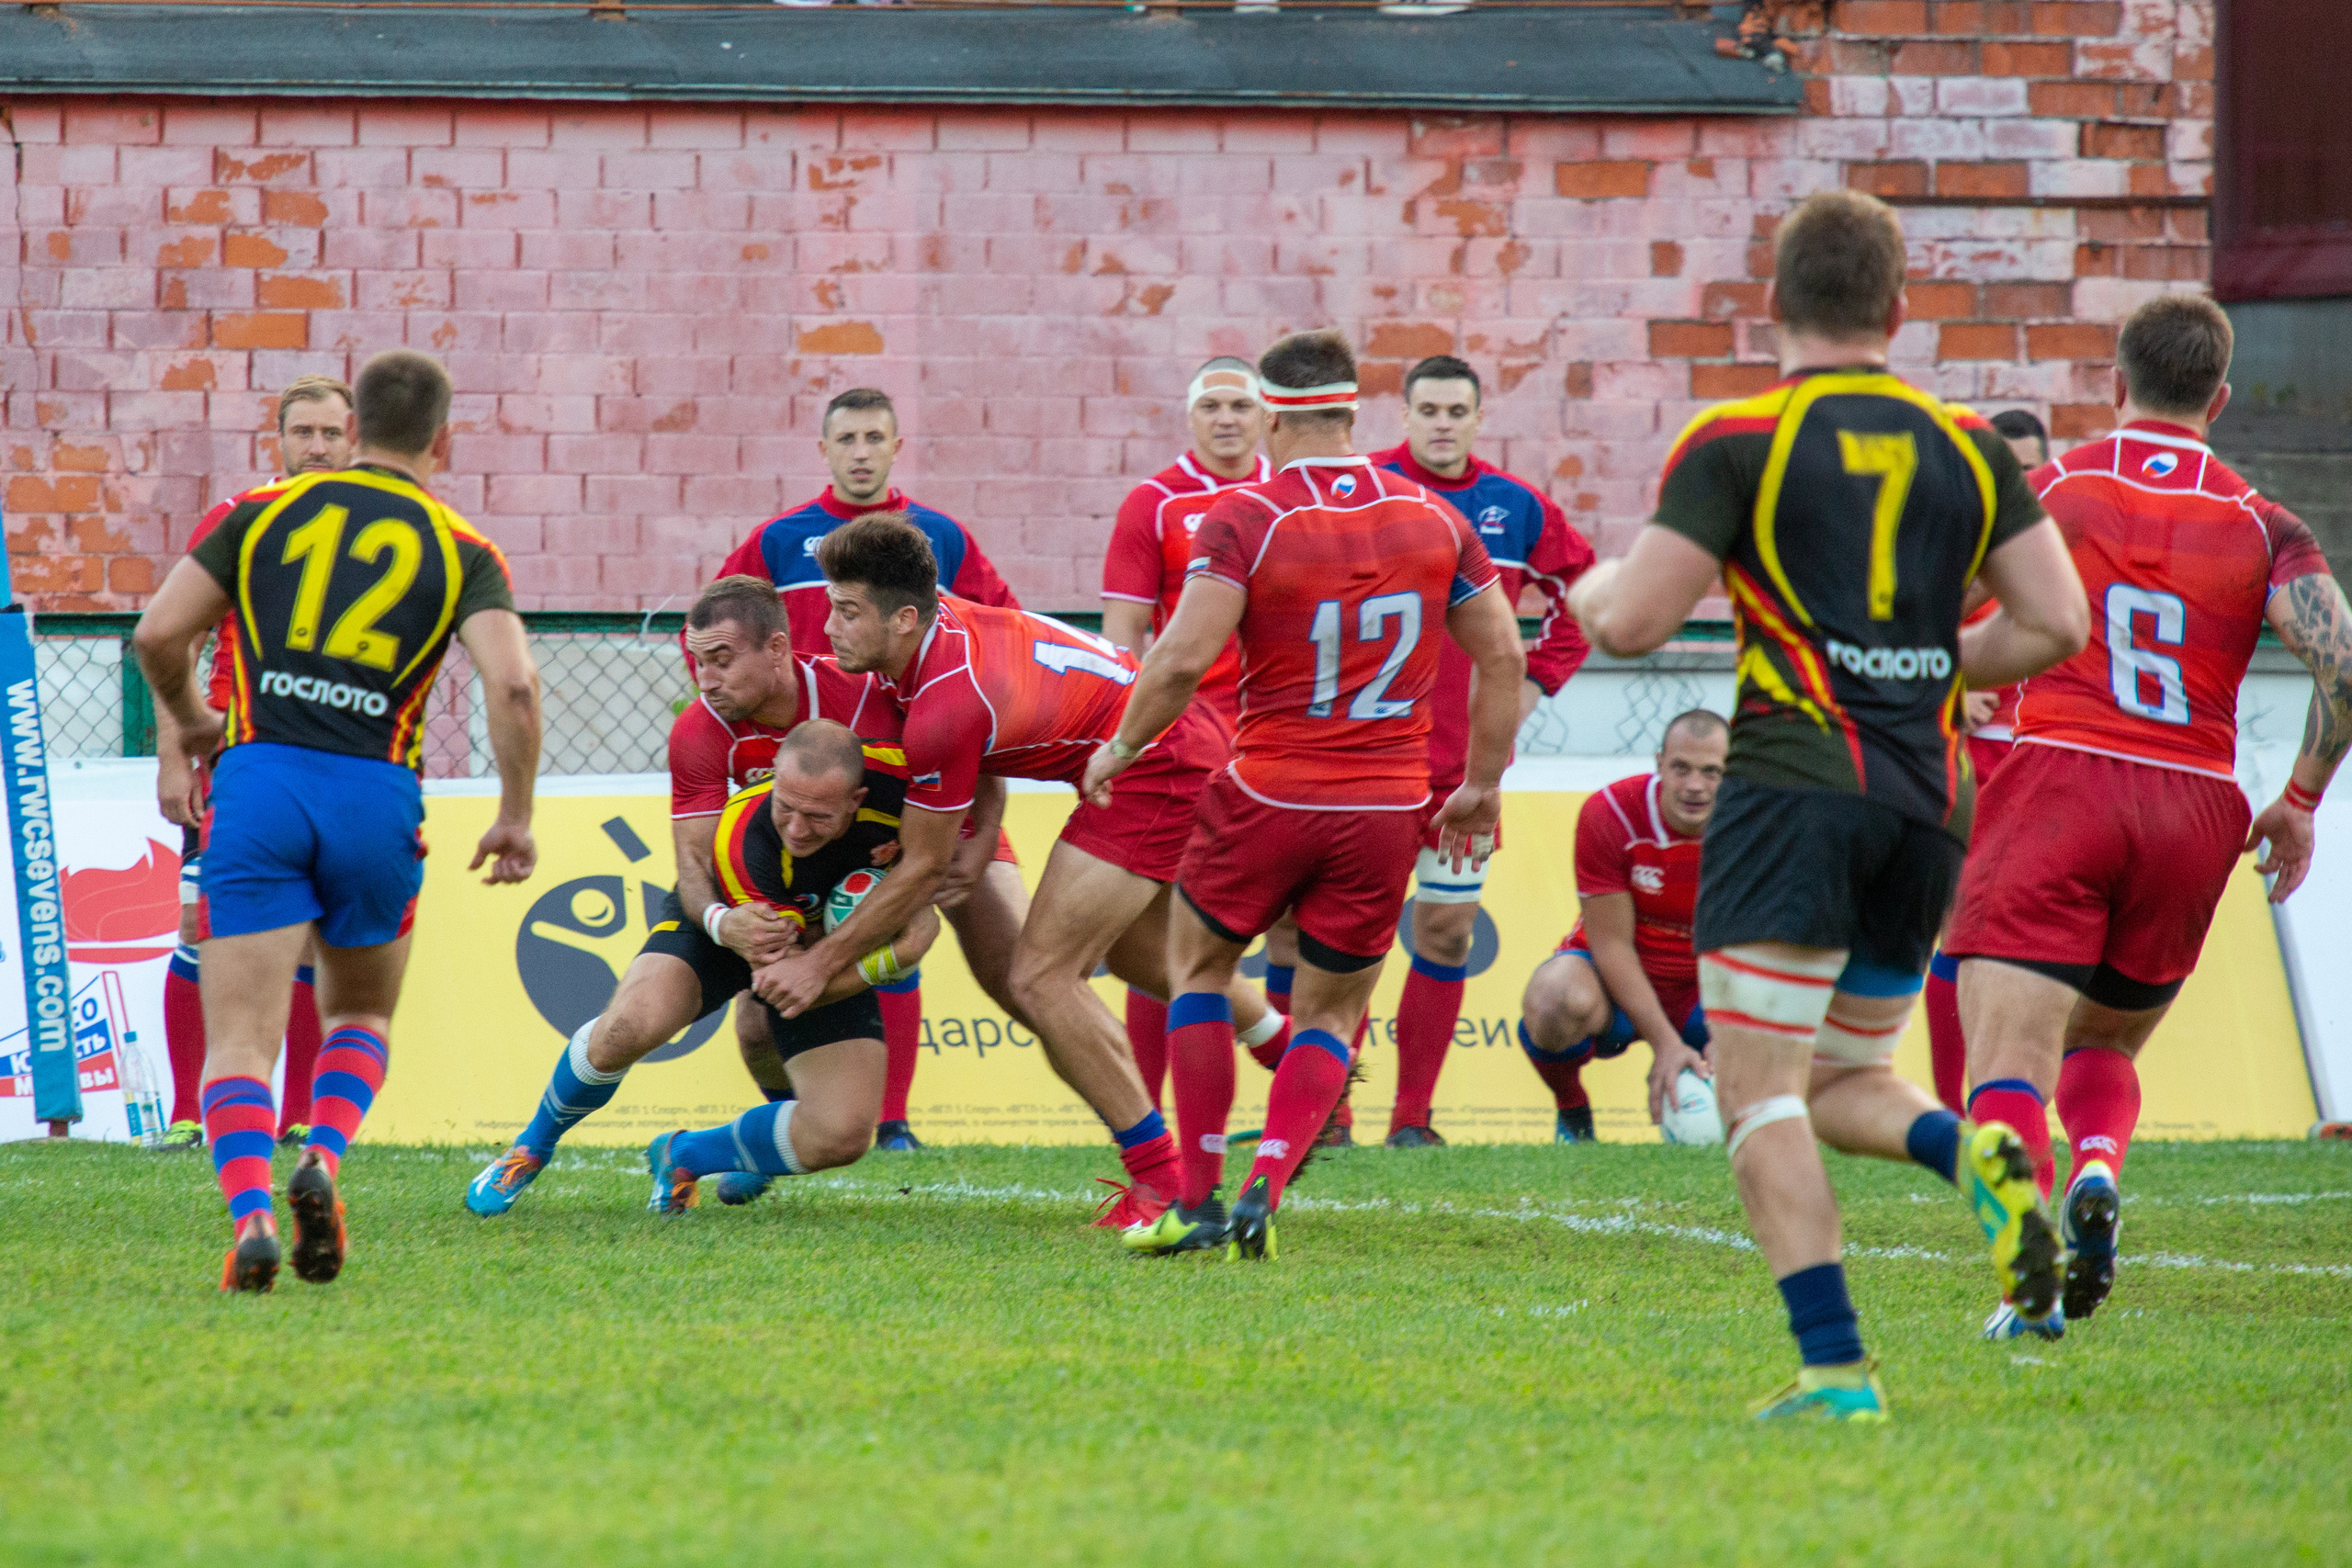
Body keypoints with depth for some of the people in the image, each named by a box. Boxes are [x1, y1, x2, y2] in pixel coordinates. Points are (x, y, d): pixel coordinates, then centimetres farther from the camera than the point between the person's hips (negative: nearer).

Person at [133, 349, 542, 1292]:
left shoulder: (265, 515, 10)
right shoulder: (462, 553, 7)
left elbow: (157, 633, 6)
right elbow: (512, 684, -7)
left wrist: (185, 721, 25)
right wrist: (516, 817, 5)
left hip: (259, 784, 0)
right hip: (377, 795, 0)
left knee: (241, 1035, 0)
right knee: (362, 1014, 23)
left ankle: (250, 1211, -24)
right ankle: (324, 1156, -4)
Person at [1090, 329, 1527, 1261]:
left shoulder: (1245, 518, -10)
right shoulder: (1433, 518, 3)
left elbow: (1183, 657, -18)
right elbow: (1503, 657, 7)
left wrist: (1122, 747, -2)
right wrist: (1482, 786, 17)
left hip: (1270, 795, -3)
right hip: (1389, 803, 3)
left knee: (1198, 967, 19)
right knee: (1329, 1015, 15)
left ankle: (1197, 1204, 13)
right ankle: (1263, 1193, -6)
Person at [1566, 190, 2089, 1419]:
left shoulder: (1736, 441, -3)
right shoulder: (1969, 448, 11)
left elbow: (1631, 623, -6)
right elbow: (2056, 624, 7)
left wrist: (1592, 588, 17)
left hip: (1797, 781, -5)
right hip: (1931, 800, 5)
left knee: (1758, 1094, -4)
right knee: (1842, 1083, 18)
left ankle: (1834, 1365, -16)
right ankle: (1974, 1152, -13)